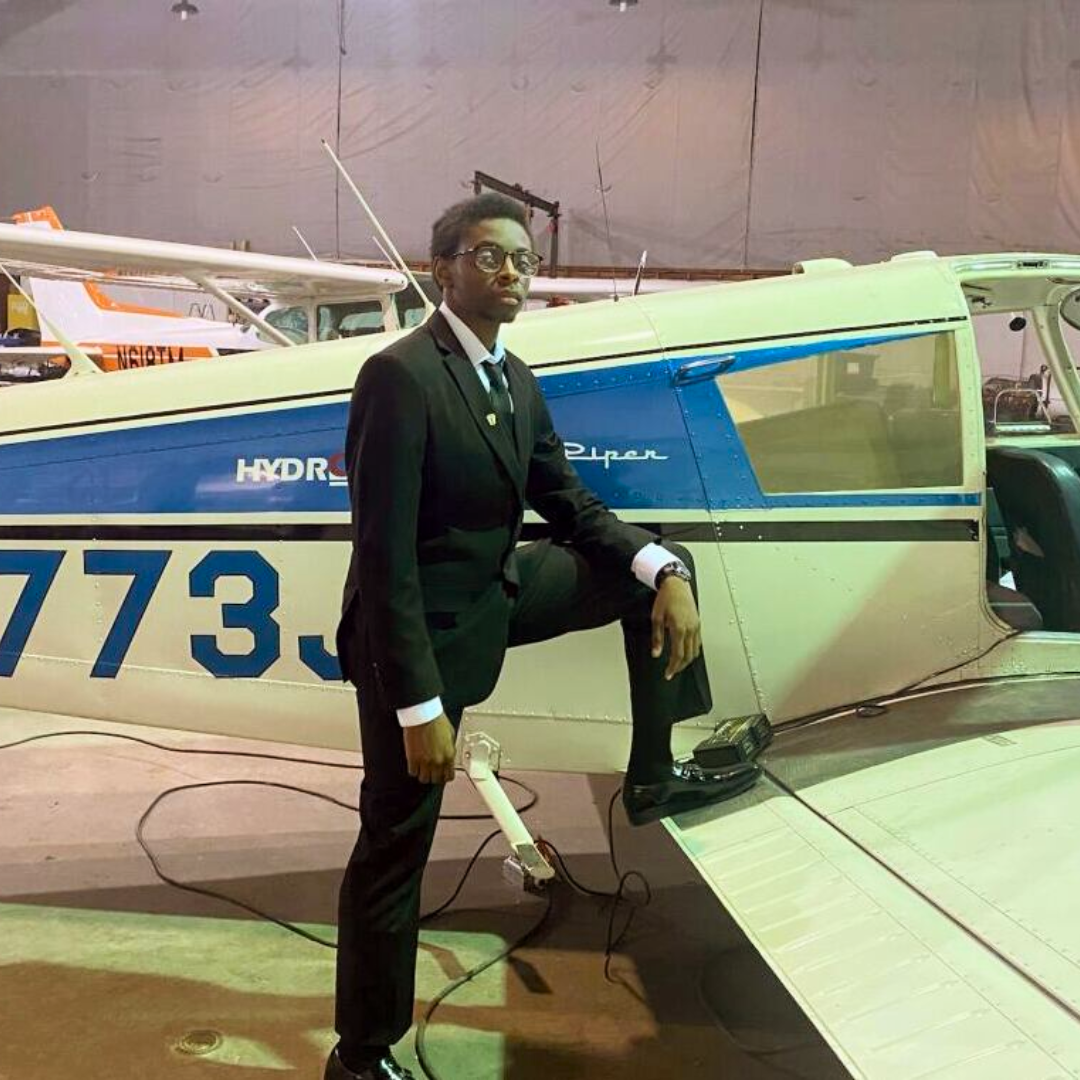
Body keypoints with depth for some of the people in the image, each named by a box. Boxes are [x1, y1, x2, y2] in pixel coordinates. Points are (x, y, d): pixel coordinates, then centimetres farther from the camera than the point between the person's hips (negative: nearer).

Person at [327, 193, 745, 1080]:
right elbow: (384, 556, -25)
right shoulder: (400, 376, -23)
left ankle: (653, 774, 20)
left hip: (498, 595, 8)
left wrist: (665, 569, -9)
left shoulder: (517, 382, 3)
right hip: (423, 628, -8)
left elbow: (569, 505, 8)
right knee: (397, 846, 4)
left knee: (656, 569, 9)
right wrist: (420, 708, -24)